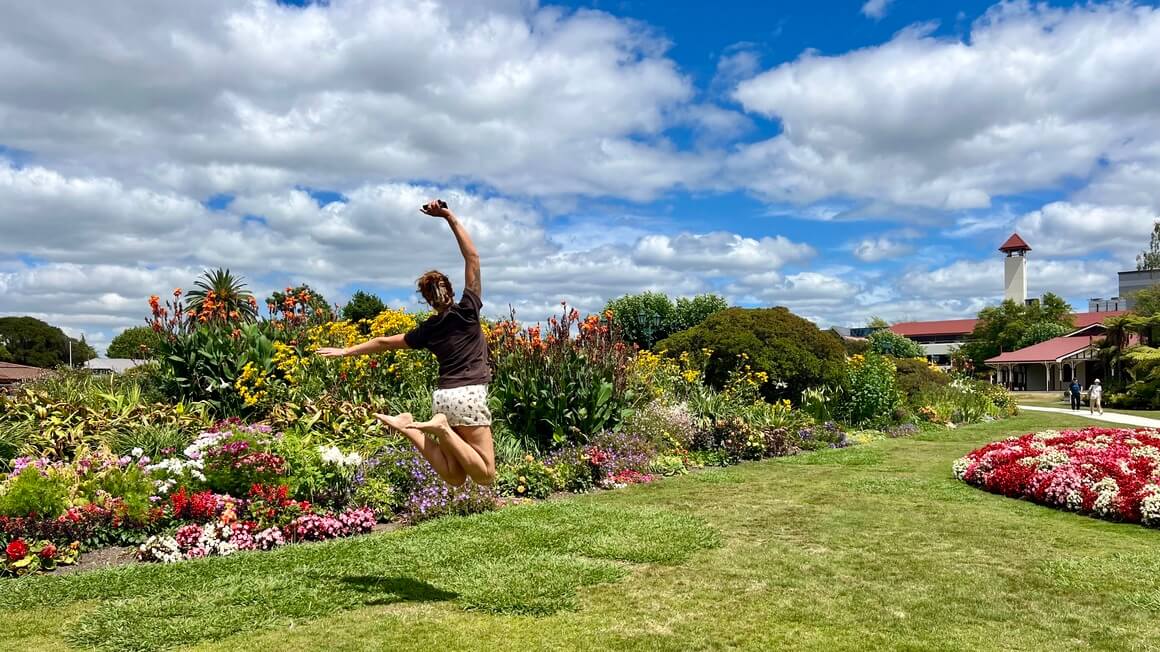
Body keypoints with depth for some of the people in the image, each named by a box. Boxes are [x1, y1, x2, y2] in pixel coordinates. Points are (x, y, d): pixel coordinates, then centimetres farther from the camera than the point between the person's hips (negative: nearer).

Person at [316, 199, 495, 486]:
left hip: (443, 396, 5)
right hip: (469, 394, -5)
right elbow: (472, 257, 1)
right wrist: (449, 216, 2)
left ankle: (409, 428, -8)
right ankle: (441, 428, -20)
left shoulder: (428, 330, 12)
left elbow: (384, 342, 20)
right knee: (485, 475, -4)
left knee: (455, 477, 8)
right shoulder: (468, 310, 1)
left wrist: (345, 351, 33)